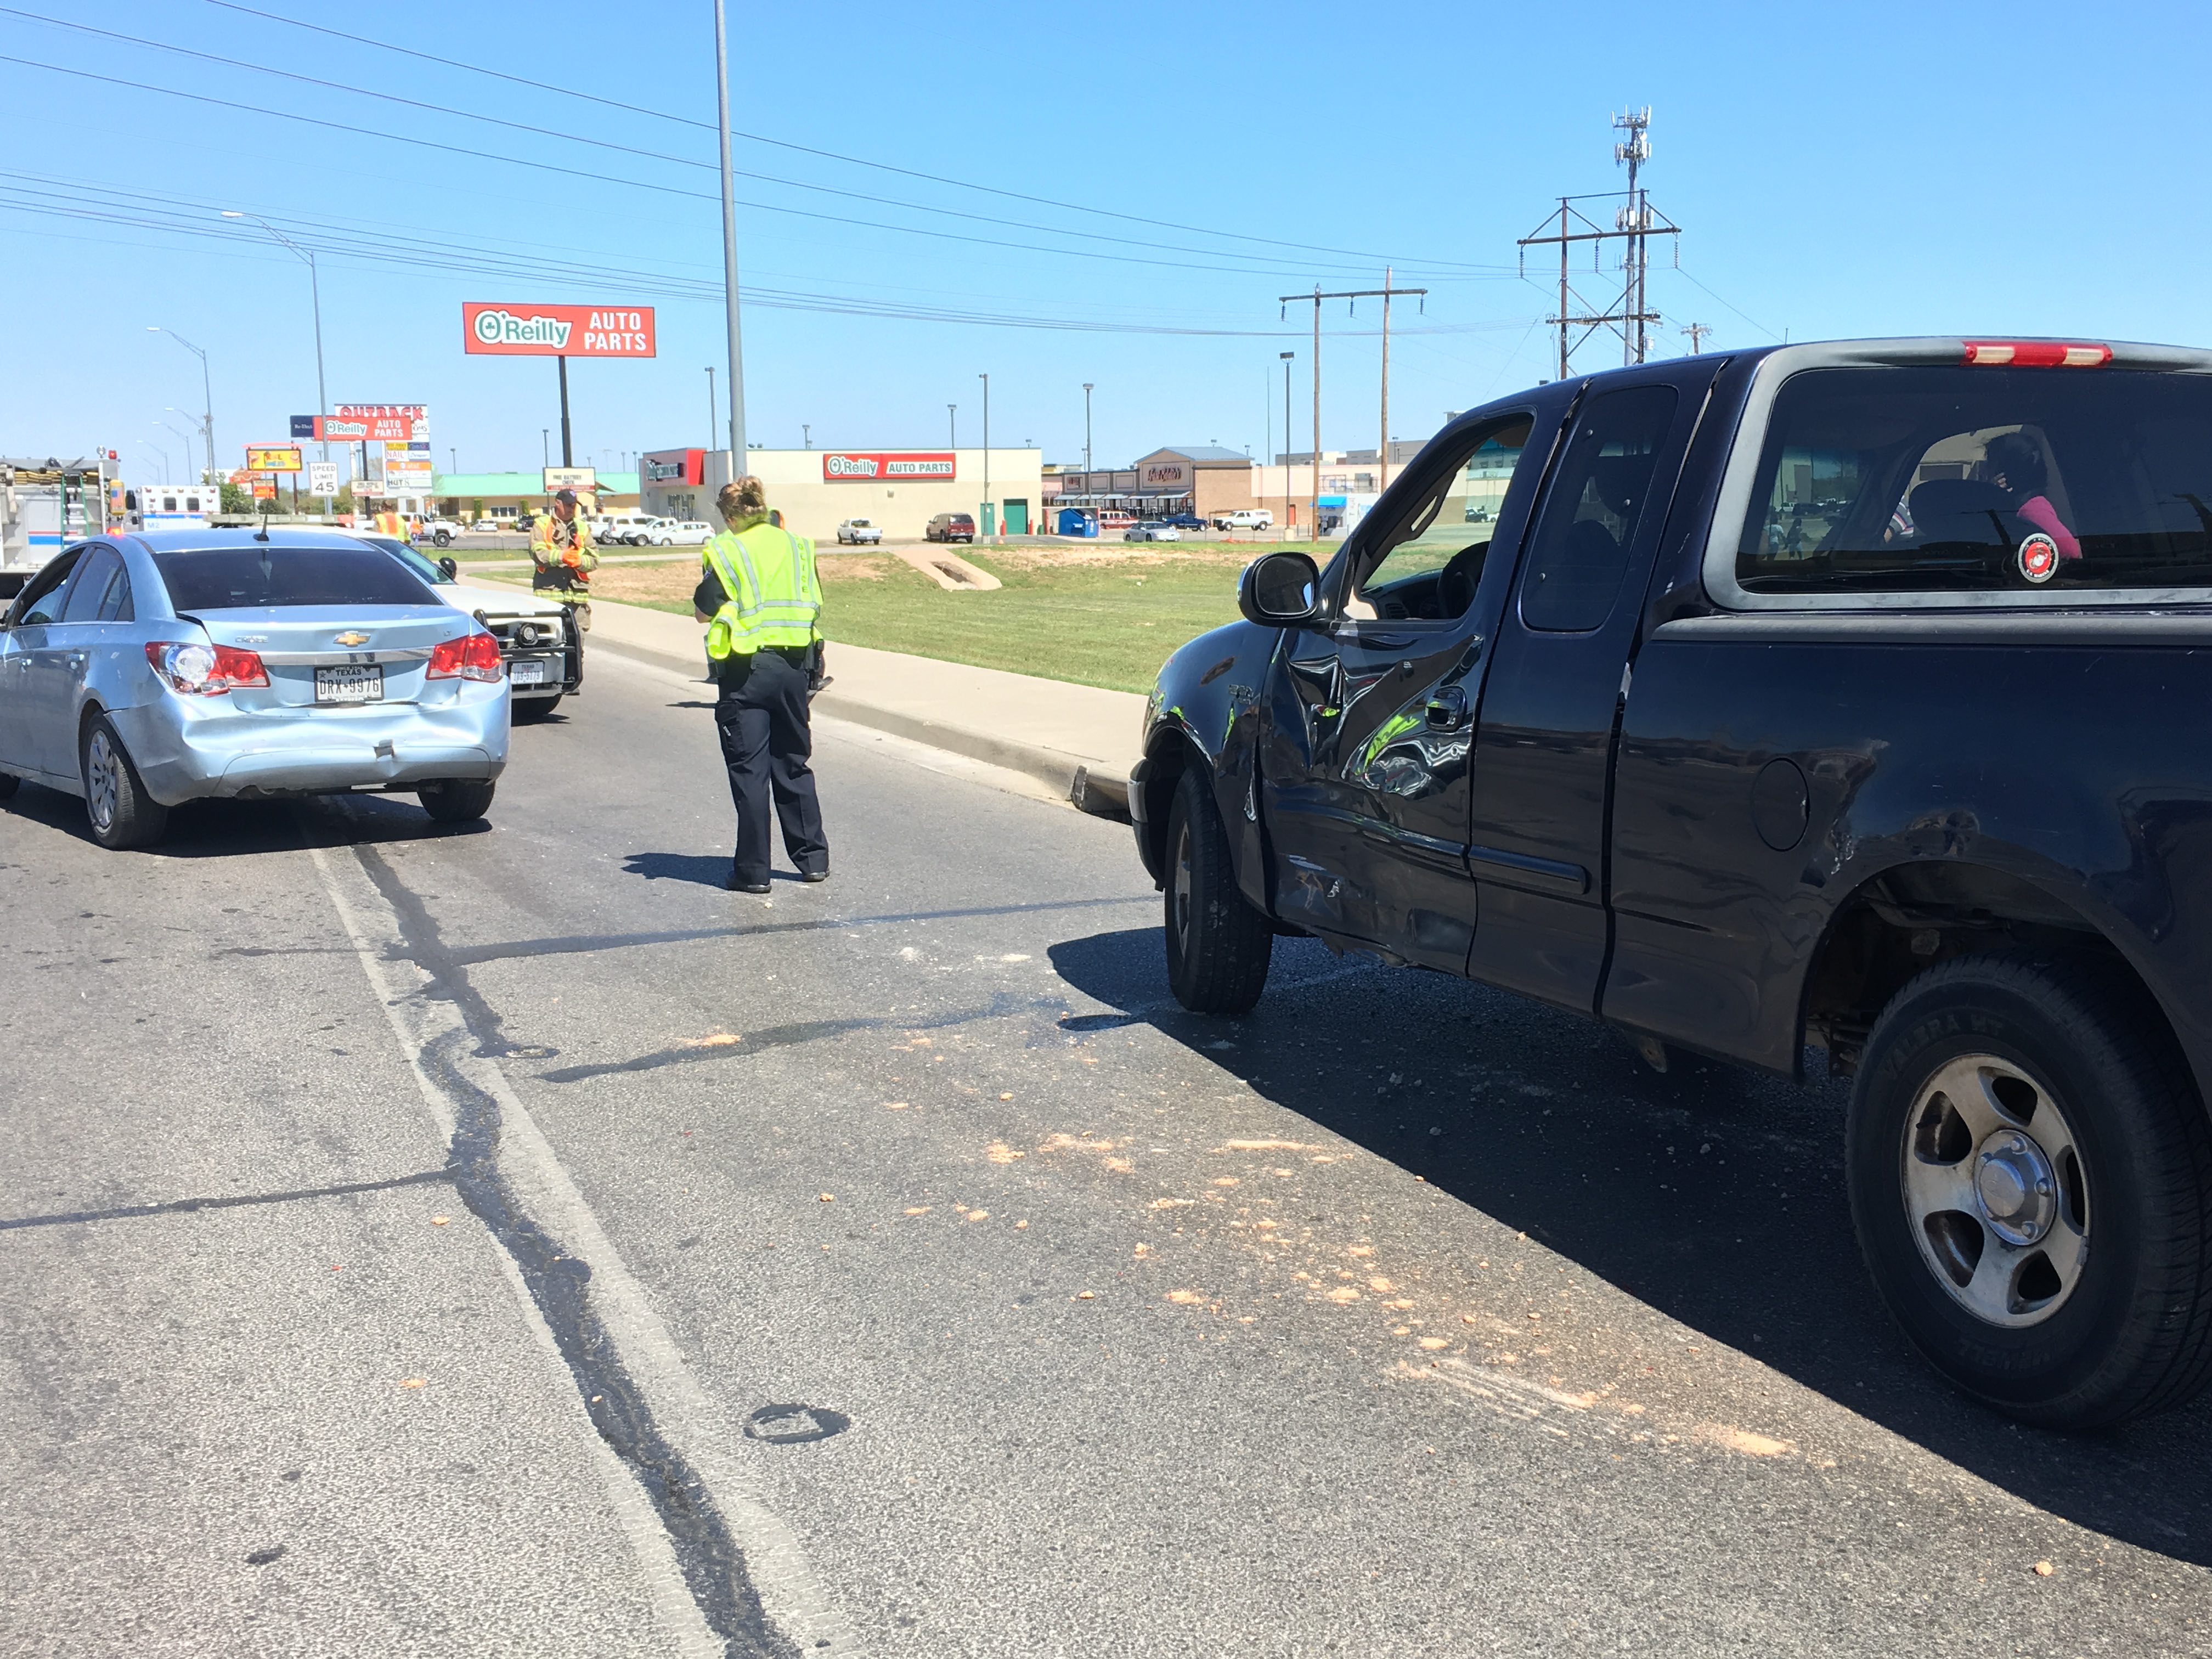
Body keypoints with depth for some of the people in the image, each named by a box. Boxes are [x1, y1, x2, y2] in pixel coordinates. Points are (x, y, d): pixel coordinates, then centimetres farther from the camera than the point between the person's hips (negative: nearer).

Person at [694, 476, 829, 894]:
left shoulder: (725, 551, -7)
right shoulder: (797, 545, 6)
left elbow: (704, 612, -8)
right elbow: (815, 605, 8)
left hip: (746, 668, -4)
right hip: (794, 665, 4)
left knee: (749, 769, 1)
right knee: (793, 765, 16)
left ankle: (753, 871, 3)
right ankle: (813, 859, 20)